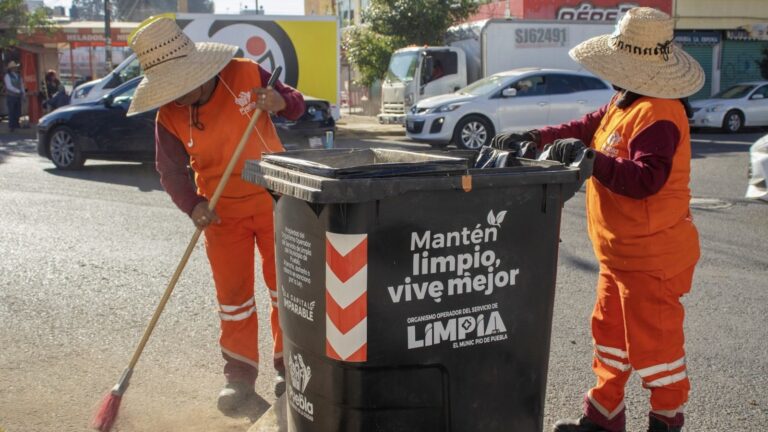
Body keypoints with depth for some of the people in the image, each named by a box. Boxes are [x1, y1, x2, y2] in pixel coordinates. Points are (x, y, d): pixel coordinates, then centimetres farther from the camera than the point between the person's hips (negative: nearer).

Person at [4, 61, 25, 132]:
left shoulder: (18, 76, 12)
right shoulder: (7, 76, -7)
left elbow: (21, 84, 12)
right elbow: (9, 86, -14)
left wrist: (23, 92, -2)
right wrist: (18, 91, -17)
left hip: (18, 96, 6)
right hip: (11, 96, -5)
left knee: (18, 112, 7)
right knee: (11, 112, -4)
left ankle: (16, 124, 20)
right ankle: (11, 126, 1)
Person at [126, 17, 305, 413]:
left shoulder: (247, 74, -13)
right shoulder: (169, 117, -9)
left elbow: (295, 105, -1)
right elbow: (171, 172, -8)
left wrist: (281, 102, -24)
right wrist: (193, 205, -26)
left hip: (274, 201, -1)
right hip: (223, 213, 1)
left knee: (284, 284, 9)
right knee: (233, 294, 8)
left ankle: (289, 362, 25)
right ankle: (239, 371, 23)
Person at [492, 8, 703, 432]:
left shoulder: (657, 115, -23)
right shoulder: (621, 106, 8)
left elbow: (646, 178, -31)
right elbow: (585, 128, 14)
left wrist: (592, 160, -34)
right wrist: (533, 137, 1)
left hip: (651, 258, -10)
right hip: (620, 254, 10)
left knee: (653, 341, 4)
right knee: (610, 330, 19)